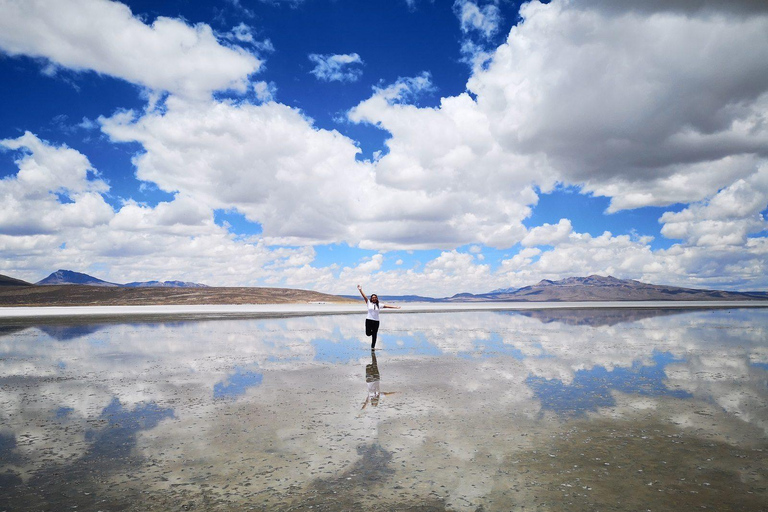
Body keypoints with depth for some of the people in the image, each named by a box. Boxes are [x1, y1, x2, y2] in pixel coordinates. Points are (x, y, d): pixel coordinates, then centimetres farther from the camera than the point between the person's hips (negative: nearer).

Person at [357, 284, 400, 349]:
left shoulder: (379, 305, 5)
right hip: (369, 320, -1)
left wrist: (395, 307, -1)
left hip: (376, 321, 1)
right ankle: (371, 331, 33)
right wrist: (360, 290, -15)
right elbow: (364, 296, -6)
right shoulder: (369, 303, 2)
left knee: (374, 335, 6)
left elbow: (387, 306, 4)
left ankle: (373, 346, 20)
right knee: (368, 333, -4)